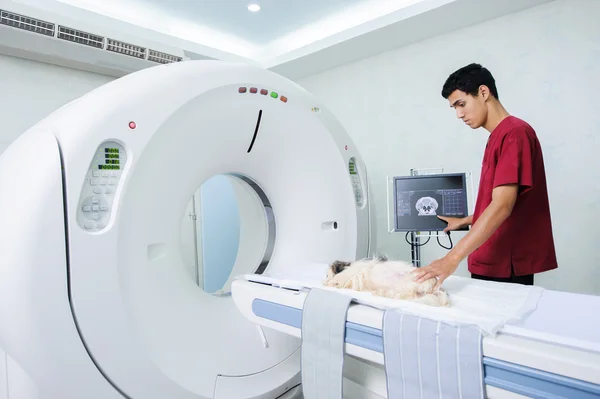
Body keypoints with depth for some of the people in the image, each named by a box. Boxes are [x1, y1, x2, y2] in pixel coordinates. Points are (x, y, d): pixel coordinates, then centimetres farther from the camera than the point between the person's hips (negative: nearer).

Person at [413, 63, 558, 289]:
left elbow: (502, 206, -25)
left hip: (506, 266, -8)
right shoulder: (497, 138, 13)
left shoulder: (514, 133, -15)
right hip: (491, 263, 8)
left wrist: (452, 258, -30)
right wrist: (464, 222, 20)